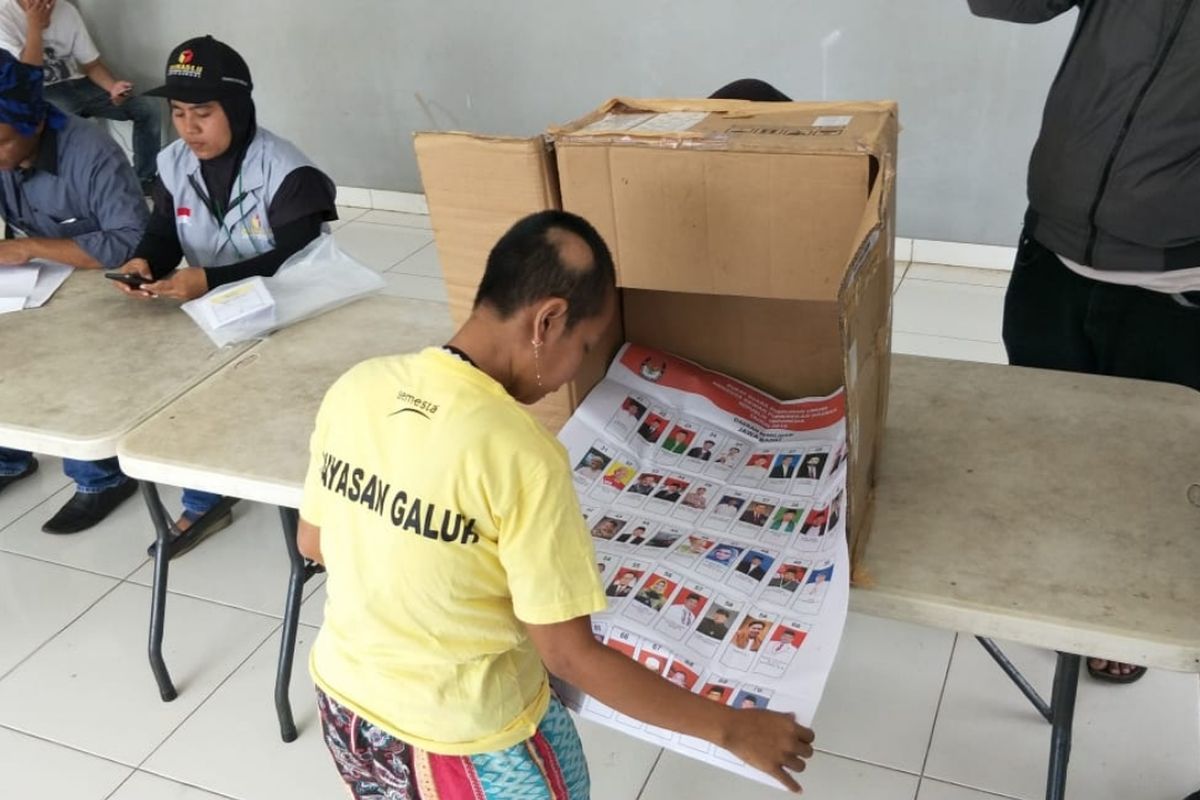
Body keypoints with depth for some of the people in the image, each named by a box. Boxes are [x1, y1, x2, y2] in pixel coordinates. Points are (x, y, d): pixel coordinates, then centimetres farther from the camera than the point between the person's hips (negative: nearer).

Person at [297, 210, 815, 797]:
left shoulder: (355, 387, -12)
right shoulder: (521, 456, -30)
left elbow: (313, 543, 3)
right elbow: (570, 655, -23)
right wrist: (730, 729, -14)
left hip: (345, 701, 6)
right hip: (464, 736, -5)